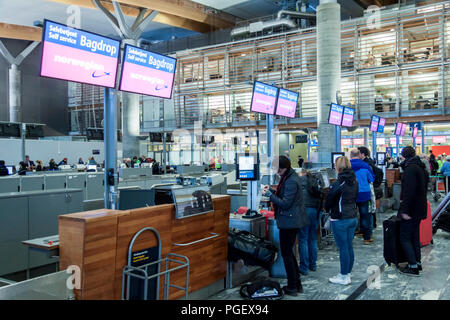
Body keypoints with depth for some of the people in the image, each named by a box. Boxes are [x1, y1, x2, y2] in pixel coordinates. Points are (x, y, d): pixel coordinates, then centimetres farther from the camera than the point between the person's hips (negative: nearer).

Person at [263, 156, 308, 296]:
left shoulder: (291, 181, -21)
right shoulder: (290, 176, 11)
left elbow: (285, 203, -22)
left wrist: (270, 195, -15)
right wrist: (272, 191, 7)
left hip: (289, 221, -11)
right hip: (293, 220, 11)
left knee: (286, 253, 1)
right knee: (289, 251, 18)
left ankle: (292, 287, 11)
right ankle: (297, 283, 27)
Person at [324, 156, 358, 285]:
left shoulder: (337, 184, -17)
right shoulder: (354, 181, 5)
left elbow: (329, 201, -9)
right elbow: (355, 198, 13)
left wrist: (328, 209, 11)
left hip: (340, 220, -7)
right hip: (353, 217, 8)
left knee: (343, 248, 0)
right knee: (349, 246, 14)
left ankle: (344, 277, 9)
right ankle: (348, 273, 25)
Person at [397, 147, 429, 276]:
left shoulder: (410, 168, -18)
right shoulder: (421, 167, 13)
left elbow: (409, 191, -26)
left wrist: (405, 210, -25)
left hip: (411, 210, -10)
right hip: (419, 209, 10)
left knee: (404, 238, -3)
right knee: (414, 237, 18)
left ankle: (413, 267, -1)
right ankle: (417, 263, 26)